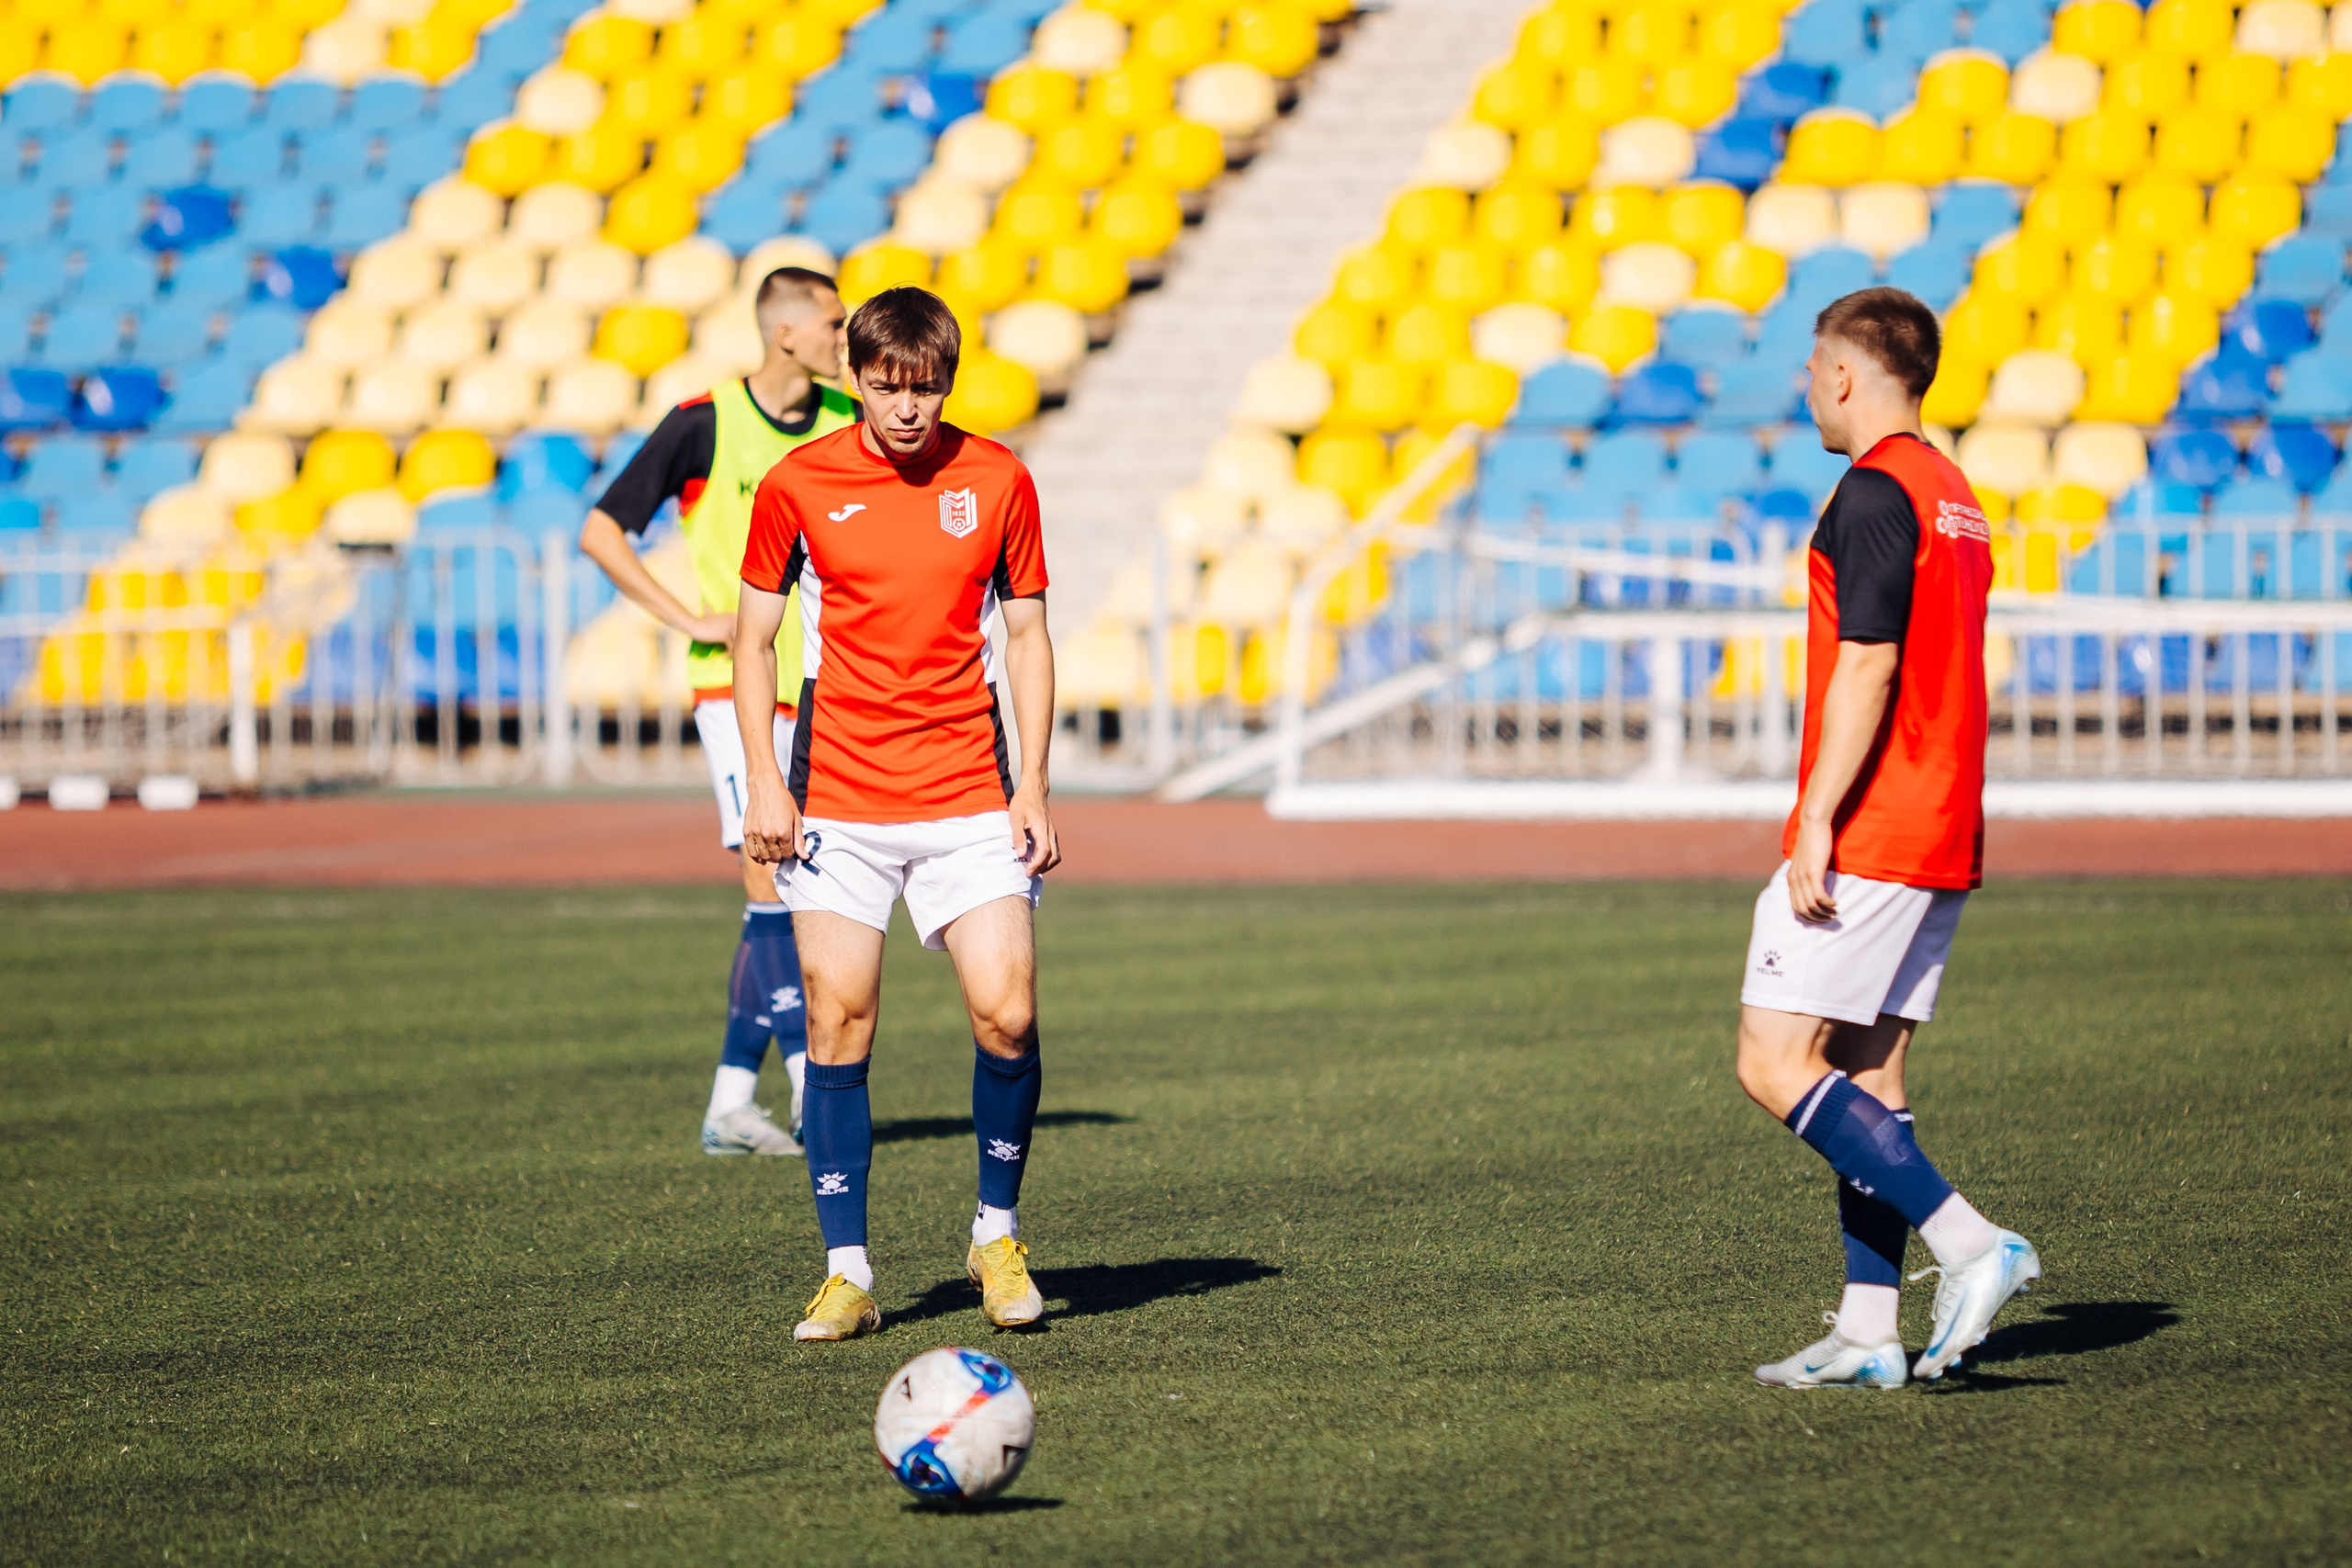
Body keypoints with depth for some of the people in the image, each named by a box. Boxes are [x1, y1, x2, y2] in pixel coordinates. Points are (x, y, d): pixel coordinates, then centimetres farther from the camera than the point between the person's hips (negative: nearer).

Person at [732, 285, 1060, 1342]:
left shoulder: (998, 481, 3)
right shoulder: (797, 485, 0)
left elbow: (1027, 636, 9)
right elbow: (755, 637, 7)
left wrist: (1033, 787, 1)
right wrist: (764, 778, -4)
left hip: (967, 797, 0)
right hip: (836, 804, 0)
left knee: (1007, 1014, -9)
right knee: (839, 1025, -3)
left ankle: (998, 1234, 12)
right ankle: (847, 1273, 4)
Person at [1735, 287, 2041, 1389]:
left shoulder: (1875, 493, -13)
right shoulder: (1954, 500, 17)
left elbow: (1868, 666, -20)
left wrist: (1816, 823, -20)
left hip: (1863, 841, -10)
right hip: (1941, 843, 10)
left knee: (1774, 1063, -8)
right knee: (1867, 1077, 9)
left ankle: (1969, 1244, -16)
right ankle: (1867, 1333, 6)